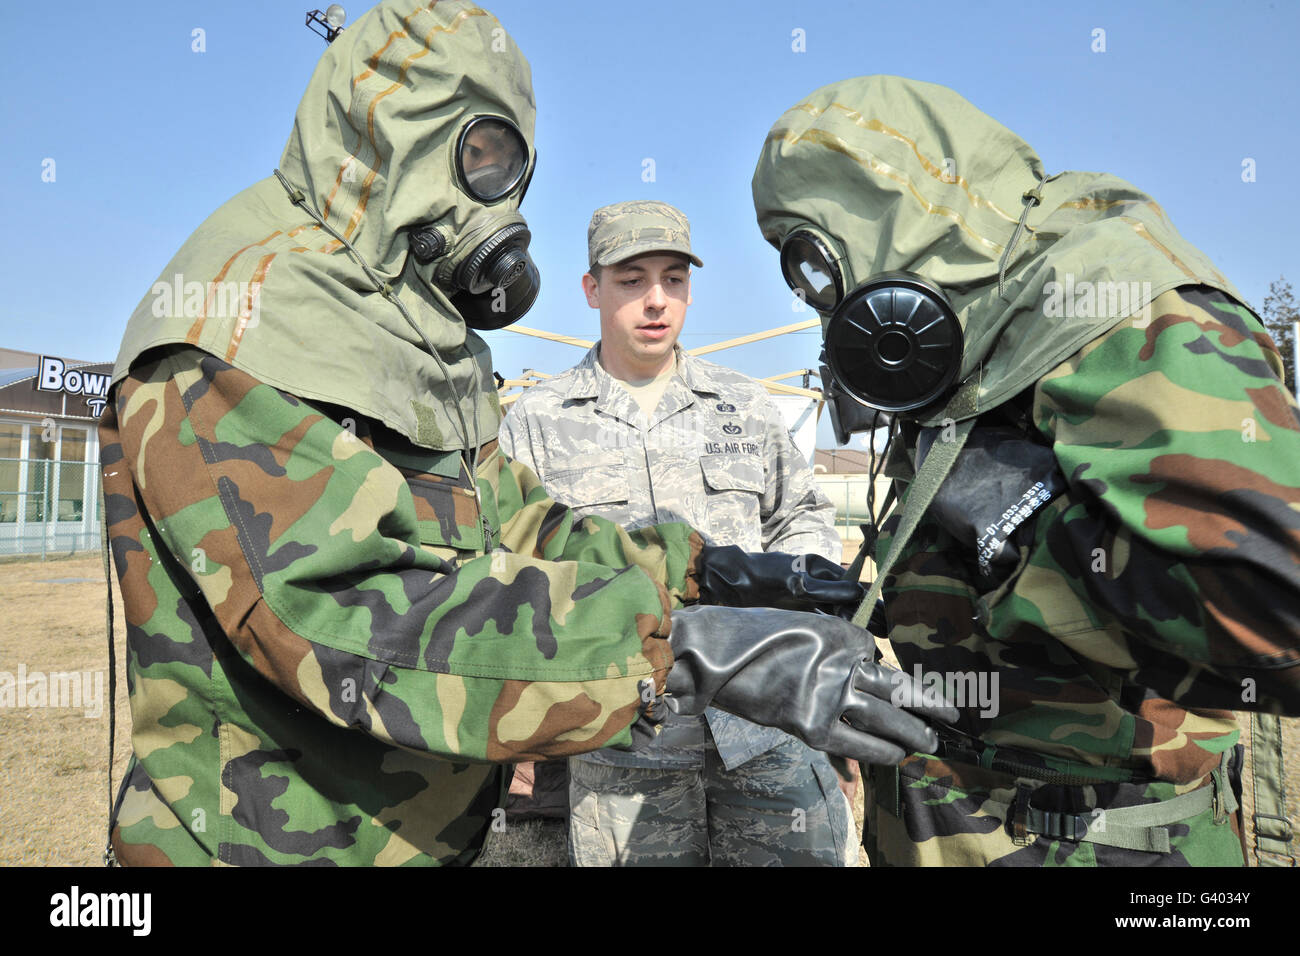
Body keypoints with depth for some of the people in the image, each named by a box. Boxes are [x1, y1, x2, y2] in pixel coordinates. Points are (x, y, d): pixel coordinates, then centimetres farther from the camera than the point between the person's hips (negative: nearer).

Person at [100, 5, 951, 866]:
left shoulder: (418, 335, 11)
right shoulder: (248, 318, -19)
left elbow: (511, 524, 11)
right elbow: (352, 613, -31)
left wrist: (711, 571, 2)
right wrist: (687, 648, -35)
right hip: (277, 836, -8)